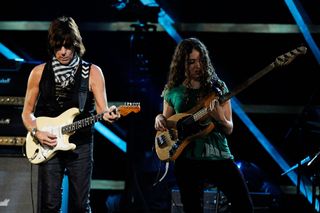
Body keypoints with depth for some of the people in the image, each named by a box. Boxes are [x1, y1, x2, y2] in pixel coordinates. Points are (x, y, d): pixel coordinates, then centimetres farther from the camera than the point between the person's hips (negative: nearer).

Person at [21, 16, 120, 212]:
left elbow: (102, 109, -7)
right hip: (48, 146, 0)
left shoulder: (92, 72, 0)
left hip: (81, 146, 0)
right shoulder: (39, 73, 4)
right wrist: (36, 133, -9)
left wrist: (107, 115, -30)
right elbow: (27, 112, 10)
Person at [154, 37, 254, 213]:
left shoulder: (217, 88, 7)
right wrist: (159, 119, -3)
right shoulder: (173, 92, 8)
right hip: (187, 160, 1)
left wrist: (220, 118, -17)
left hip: (219, 155, 0)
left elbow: (229, 129, 5)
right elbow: (165, 124, 20)